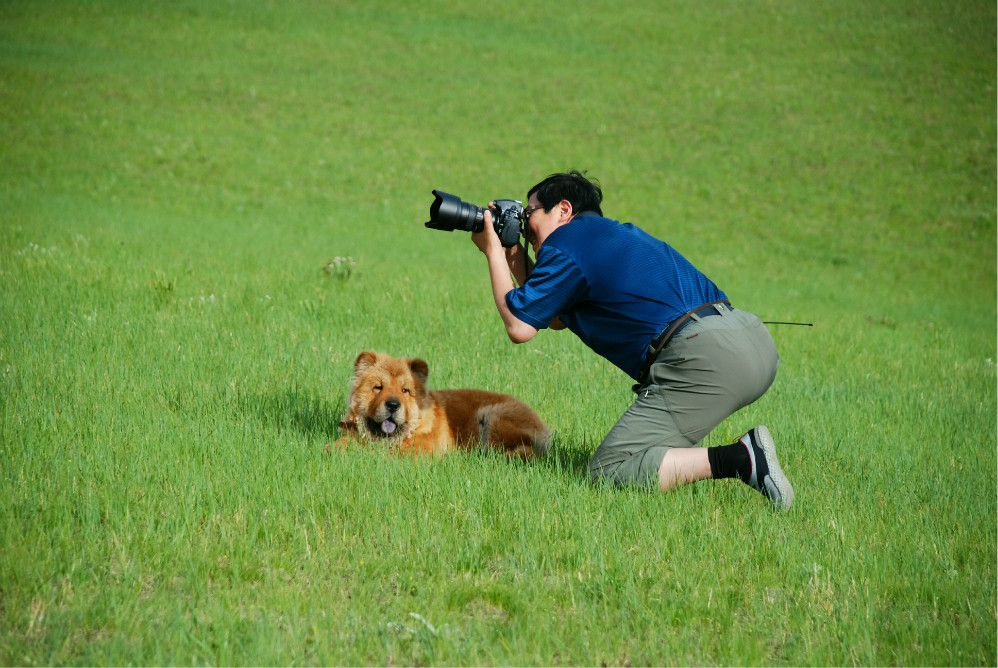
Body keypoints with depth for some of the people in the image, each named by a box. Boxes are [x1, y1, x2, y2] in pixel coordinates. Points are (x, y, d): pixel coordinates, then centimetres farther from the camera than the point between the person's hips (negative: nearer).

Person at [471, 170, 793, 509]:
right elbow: (556, 319, 37)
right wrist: (515, 257, 34)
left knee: (609, 470, -10)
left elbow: (519, 327, 6)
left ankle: (740, 458, -21)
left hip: (707, 357, -10)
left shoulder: (566, 244, 2)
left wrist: (494, 253, 16)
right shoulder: (615, 232, 30)